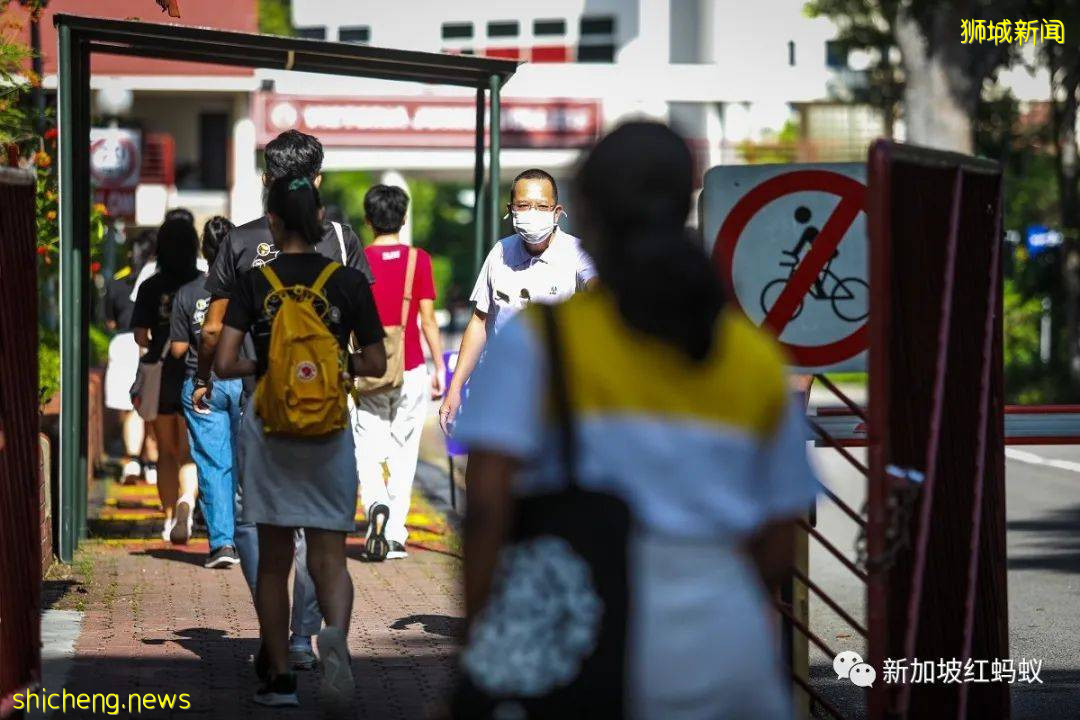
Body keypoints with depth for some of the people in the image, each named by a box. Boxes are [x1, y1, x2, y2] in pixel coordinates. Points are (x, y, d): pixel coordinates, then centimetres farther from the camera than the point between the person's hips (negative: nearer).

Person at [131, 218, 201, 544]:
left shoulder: (151, 287, -2)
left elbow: (140, 336, -5)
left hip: (160, 378, 0)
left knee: (167, 453, 14)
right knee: (189, 453, 1)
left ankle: (170, 518, 14)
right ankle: (186, 501, -25)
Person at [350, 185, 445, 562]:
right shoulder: (418, 260, -3)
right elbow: (428, 321, -3)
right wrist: (440, 369, 5)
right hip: (411, 369, 0)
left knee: (368, 449, 6)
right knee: (403, 452, 8)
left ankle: (376, 505, -23)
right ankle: (394, 537, 6)